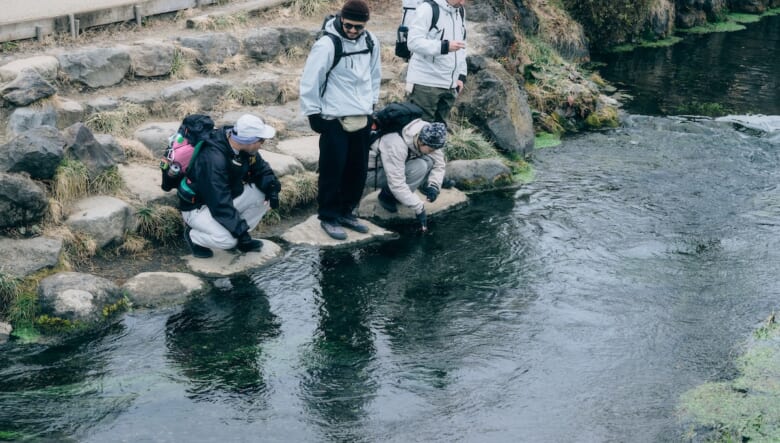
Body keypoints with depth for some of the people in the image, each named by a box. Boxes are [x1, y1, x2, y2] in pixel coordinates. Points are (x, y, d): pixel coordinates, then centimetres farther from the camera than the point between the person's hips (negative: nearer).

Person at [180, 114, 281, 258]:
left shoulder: (244, 148, -11)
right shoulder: (213, 159, -35)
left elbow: (261, 168, 4)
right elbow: (220, 204, -34)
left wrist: (272, 186, -17)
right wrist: (240, 229, -32)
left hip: (227, 198, 8)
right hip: (198, 207, -8)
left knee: (263, 194, -11)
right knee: (227, 239, -31)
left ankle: (242, 238, 8)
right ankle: (193, 235, 1)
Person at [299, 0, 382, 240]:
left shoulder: (370, 41, 2)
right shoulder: (327, 45, -16)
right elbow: (310, 81, -12)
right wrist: (313, 114, -10)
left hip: (362, 119, 6)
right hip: (334, 120, -6)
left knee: (358, 170, 11)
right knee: (332, 171, -2)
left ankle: (346, 212, 25)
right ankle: (328, 217, 10)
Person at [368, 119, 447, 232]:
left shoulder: (428, 136, -15)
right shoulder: (396, 145, -37)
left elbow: (439, 164, -2)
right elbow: (396, 183, -36)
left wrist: (434, 186, -21)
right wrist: (419, 208, -32)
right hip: (372, 171, -7)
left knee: (429, 161, -15)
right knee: (419, 167, -28)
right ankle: (387, 196, -8)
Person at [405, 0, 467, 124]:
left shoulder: (460, 12, 14)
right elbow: (414, 42, -19)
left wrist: (461, 75, 13)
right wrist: (444, 46, -29)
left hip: (449, 85, 7)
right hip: (425, 84, -7)